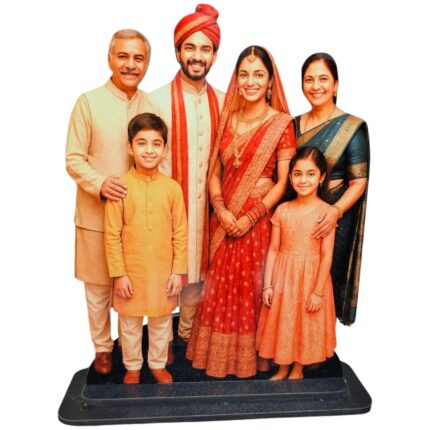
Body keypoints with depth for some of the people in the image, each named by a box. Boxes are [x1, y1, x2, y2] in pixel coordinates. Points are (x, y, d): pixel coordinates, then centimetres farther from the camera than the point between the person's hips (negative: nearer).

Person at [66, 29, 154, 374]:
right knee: (99, 286, 11)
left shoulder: (152, 105, 4)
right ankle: (102, 347, 32)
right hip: (97, 213, -2)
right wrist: (99, 183, -23)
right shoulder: (89, 103, -6)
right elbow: (74, 159, -5)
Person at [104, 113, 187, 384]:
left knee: (162, 321, 18)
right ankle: (133, 367, 39)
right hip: (131, 271, -1)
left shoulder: (172, 187, -6)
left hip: (164, 271, 1)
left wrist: (178, 271, -3)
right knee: (130, 323, 16)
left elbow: (180, 234, -2)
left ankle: (158, 364, 40)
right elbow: (112, 235, -8)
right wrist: (119, 273, -8)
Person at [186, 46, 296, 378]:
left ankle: (248, 356, 28)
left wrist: (250, 217, -14)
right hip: (224, 219, 4)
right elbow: (214, 171, 7)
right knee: (221, 285, 12)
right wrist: (221, 209, -9)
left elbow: (283, 180, -7)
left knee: (251, 286, 6)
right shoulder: (227, 118, 7)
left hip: (259, 218, -4)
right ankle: (218, 353, 32)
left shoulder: (282, 123, -5)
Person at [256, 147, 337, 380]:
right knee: (282, 322, 14)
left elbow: (327, 254, -10)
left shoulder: (325, 211, -10)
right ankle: (282, 368, 36)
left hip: (310, 276, -2)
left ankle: (297, 370, 35)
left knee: (305, 324, 13)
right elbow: (273, 249, 0)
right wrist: (267, 284, -2)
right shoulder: (282, 210, -2)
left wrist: (318, 291, -11)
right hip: (283, 275, 3)